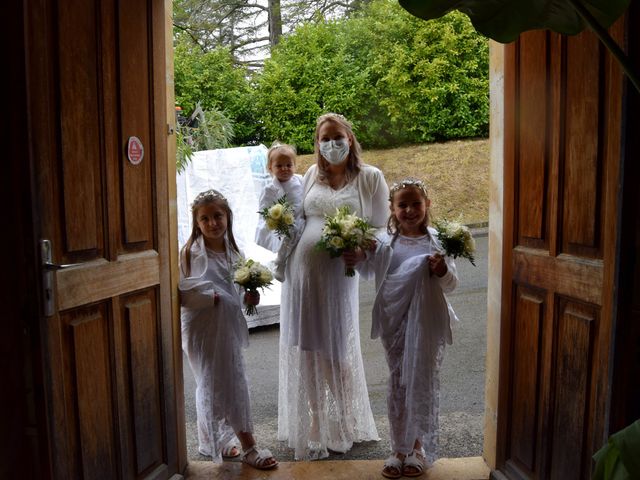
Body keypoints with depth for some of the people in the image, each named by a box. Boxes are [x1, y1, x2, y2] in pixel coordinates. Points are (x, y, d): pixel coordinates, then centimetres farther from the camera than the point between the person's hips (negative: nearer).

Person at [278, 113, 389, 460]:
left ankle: (342, 424, 31)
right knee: (305, 351, 11)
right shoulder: (312, 174, 10)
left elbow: (381, 230, -4)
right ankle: (312, 423, 29)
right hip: (300, 270, 4)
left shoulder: (370, 177, -2)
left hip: (337, 274, -4)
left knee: (337, 351, 8)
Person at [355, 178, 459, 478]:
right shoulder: (386, 243, 2)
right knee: (397, 384, 12)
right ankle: (399, 449, 27)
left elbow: (450, 285, -3)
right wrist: (358, 255, -7)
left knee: (423, 383, 7)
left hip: (426, 323, -2)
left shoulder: (436, 241, -4)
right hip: (394, 322, 3)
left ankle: (419, 447, 27)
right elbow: (368, 271, 13)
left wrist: (442, 270, -23)